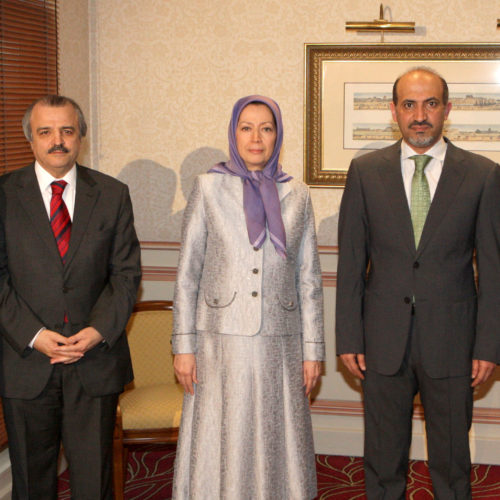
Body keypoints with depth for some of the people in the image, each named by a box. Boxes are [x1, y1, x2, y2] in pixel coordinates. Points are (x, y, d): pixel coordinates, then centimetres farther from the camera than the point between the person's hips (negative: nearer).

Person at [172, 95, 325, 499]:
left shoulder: (296, 195, 6)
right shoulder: (209, 187, 2)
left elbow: (309, 279, 8)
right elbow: (187, 273, 2)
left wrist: (312, 349, 4)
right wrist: (184, 345, -3)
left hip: (279, 343, 1)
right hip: (222, 341, -1)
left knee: (276, 446, 8)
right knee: (220, 450, 5)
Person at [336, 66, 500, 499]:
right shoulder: (366, 171, 2)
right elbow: (351, 261, 3)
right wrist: (349, 337, -1)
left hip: (451, 341, -1)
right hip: (383, 341, 1)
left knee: (452, 459, 12)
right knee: (383, 456, 13)